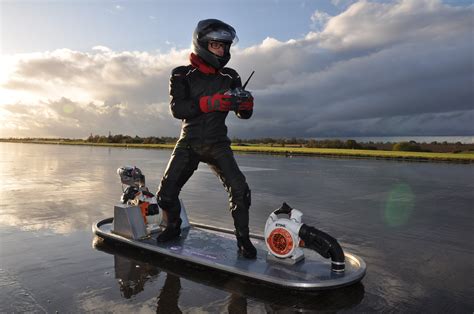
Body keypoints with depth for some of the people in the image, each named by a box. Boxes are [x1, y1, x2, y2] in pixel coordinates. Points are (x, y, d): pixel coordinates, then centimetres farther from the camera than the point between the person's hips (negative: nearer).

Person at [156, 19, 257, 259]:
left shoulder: (229, 77, 5)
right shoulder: (182, 75, -1)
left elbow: (244, 114, 4)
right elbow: (177, 108, -17)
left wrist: (246, 104, -21)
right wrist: (209, 103, -30)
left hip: (217, 144, 1)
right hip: (189, 142, 0)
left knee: (239, 190, -16)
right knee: (166, 193, -3)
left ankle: (243, 239, 3)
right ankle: (174, 227, 27)